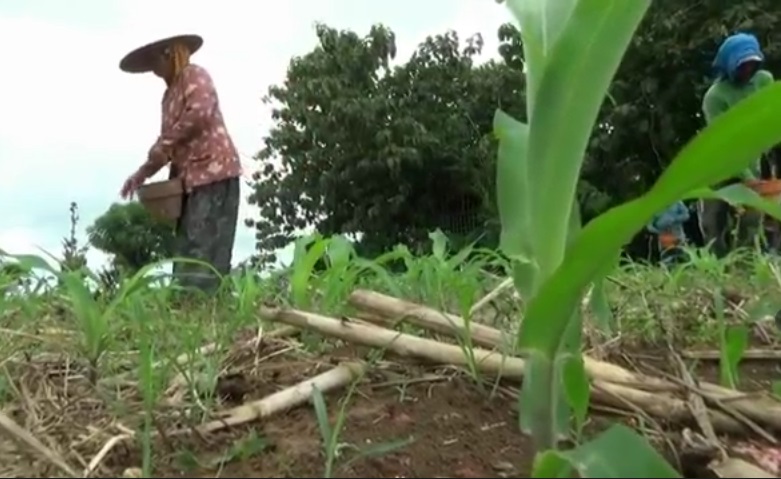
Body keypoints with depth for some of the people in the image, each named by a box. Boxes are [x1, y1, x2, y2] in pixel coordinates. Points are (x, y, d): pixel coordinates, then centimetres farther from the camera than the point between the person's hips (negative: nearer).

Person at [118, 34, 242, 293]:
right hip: (192, 177, 9)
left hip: (213, 171, -9)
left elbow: (200, 114, -16)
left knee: (205, 249, -14)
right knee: (187, 251, 3)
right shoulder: (170, 93, 25)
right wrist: (143, 172, 12)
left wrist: (162, 148, -11)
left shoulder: (194, 75, 2)